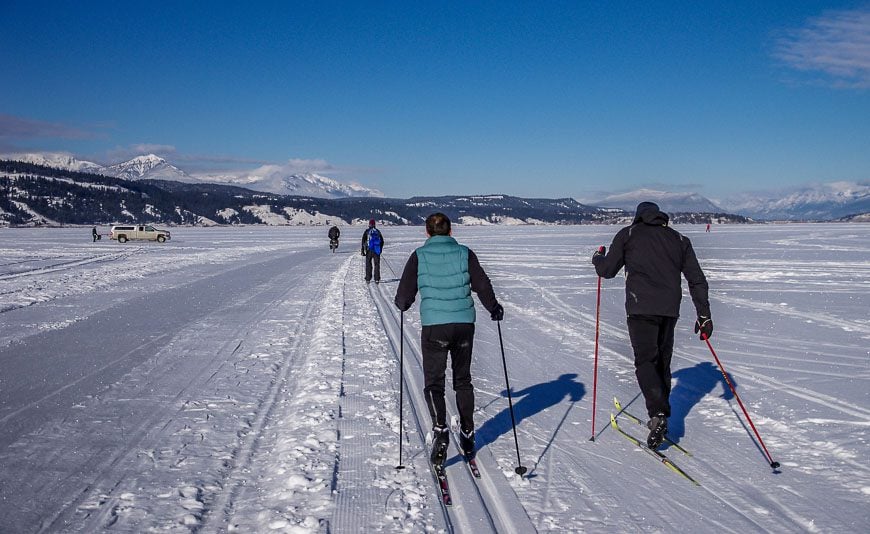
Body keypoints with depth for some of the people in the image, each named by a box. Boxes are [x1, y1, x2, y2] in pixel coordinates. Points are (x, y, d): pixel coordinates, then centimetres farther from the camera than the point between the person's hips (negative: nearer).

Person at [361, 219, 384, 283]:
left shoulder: (367, 231, -2)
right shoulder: (378, 231, 7)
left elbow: (363, 241, -5)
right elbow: (382, 241, 12)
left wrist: (362, 250, -1)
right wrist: (380, 249, 23)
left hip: (369, 250, -2)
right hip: (377, 251, 2)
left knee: (368, 264, 7)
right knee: (377, 264, 5)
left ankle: (368, 279, 5)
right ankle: (377, 279, -1)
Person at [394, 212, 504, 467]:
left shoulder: (419, 256, 0)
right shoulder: (465, 253, 3)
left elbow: (405, 294, 1)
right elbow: (482, 285, 2)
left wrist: (401, 304, 24)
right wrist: (494, 308, 18)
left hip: (434, 326, -2)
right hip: (464, 324, 2)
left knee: (434, 382, 6)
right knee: (462, 380, 18)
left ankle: (440, 430, -15)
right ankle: (467, 434, 25)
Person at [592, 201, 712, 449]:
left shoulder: (628, 234, 9)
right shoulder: (679, 239, 19)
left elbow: (607, 270, 9)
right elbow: (697, 280, 15)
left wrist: (598, 257, 31)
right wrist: (704, 315, 17)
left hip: (641, 308, -4)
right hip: (670, 309, 4)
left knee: (645, 360, -5)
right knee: (662, 362, 14)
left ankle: (658, 413, -22)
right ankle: (660, 417, 20)